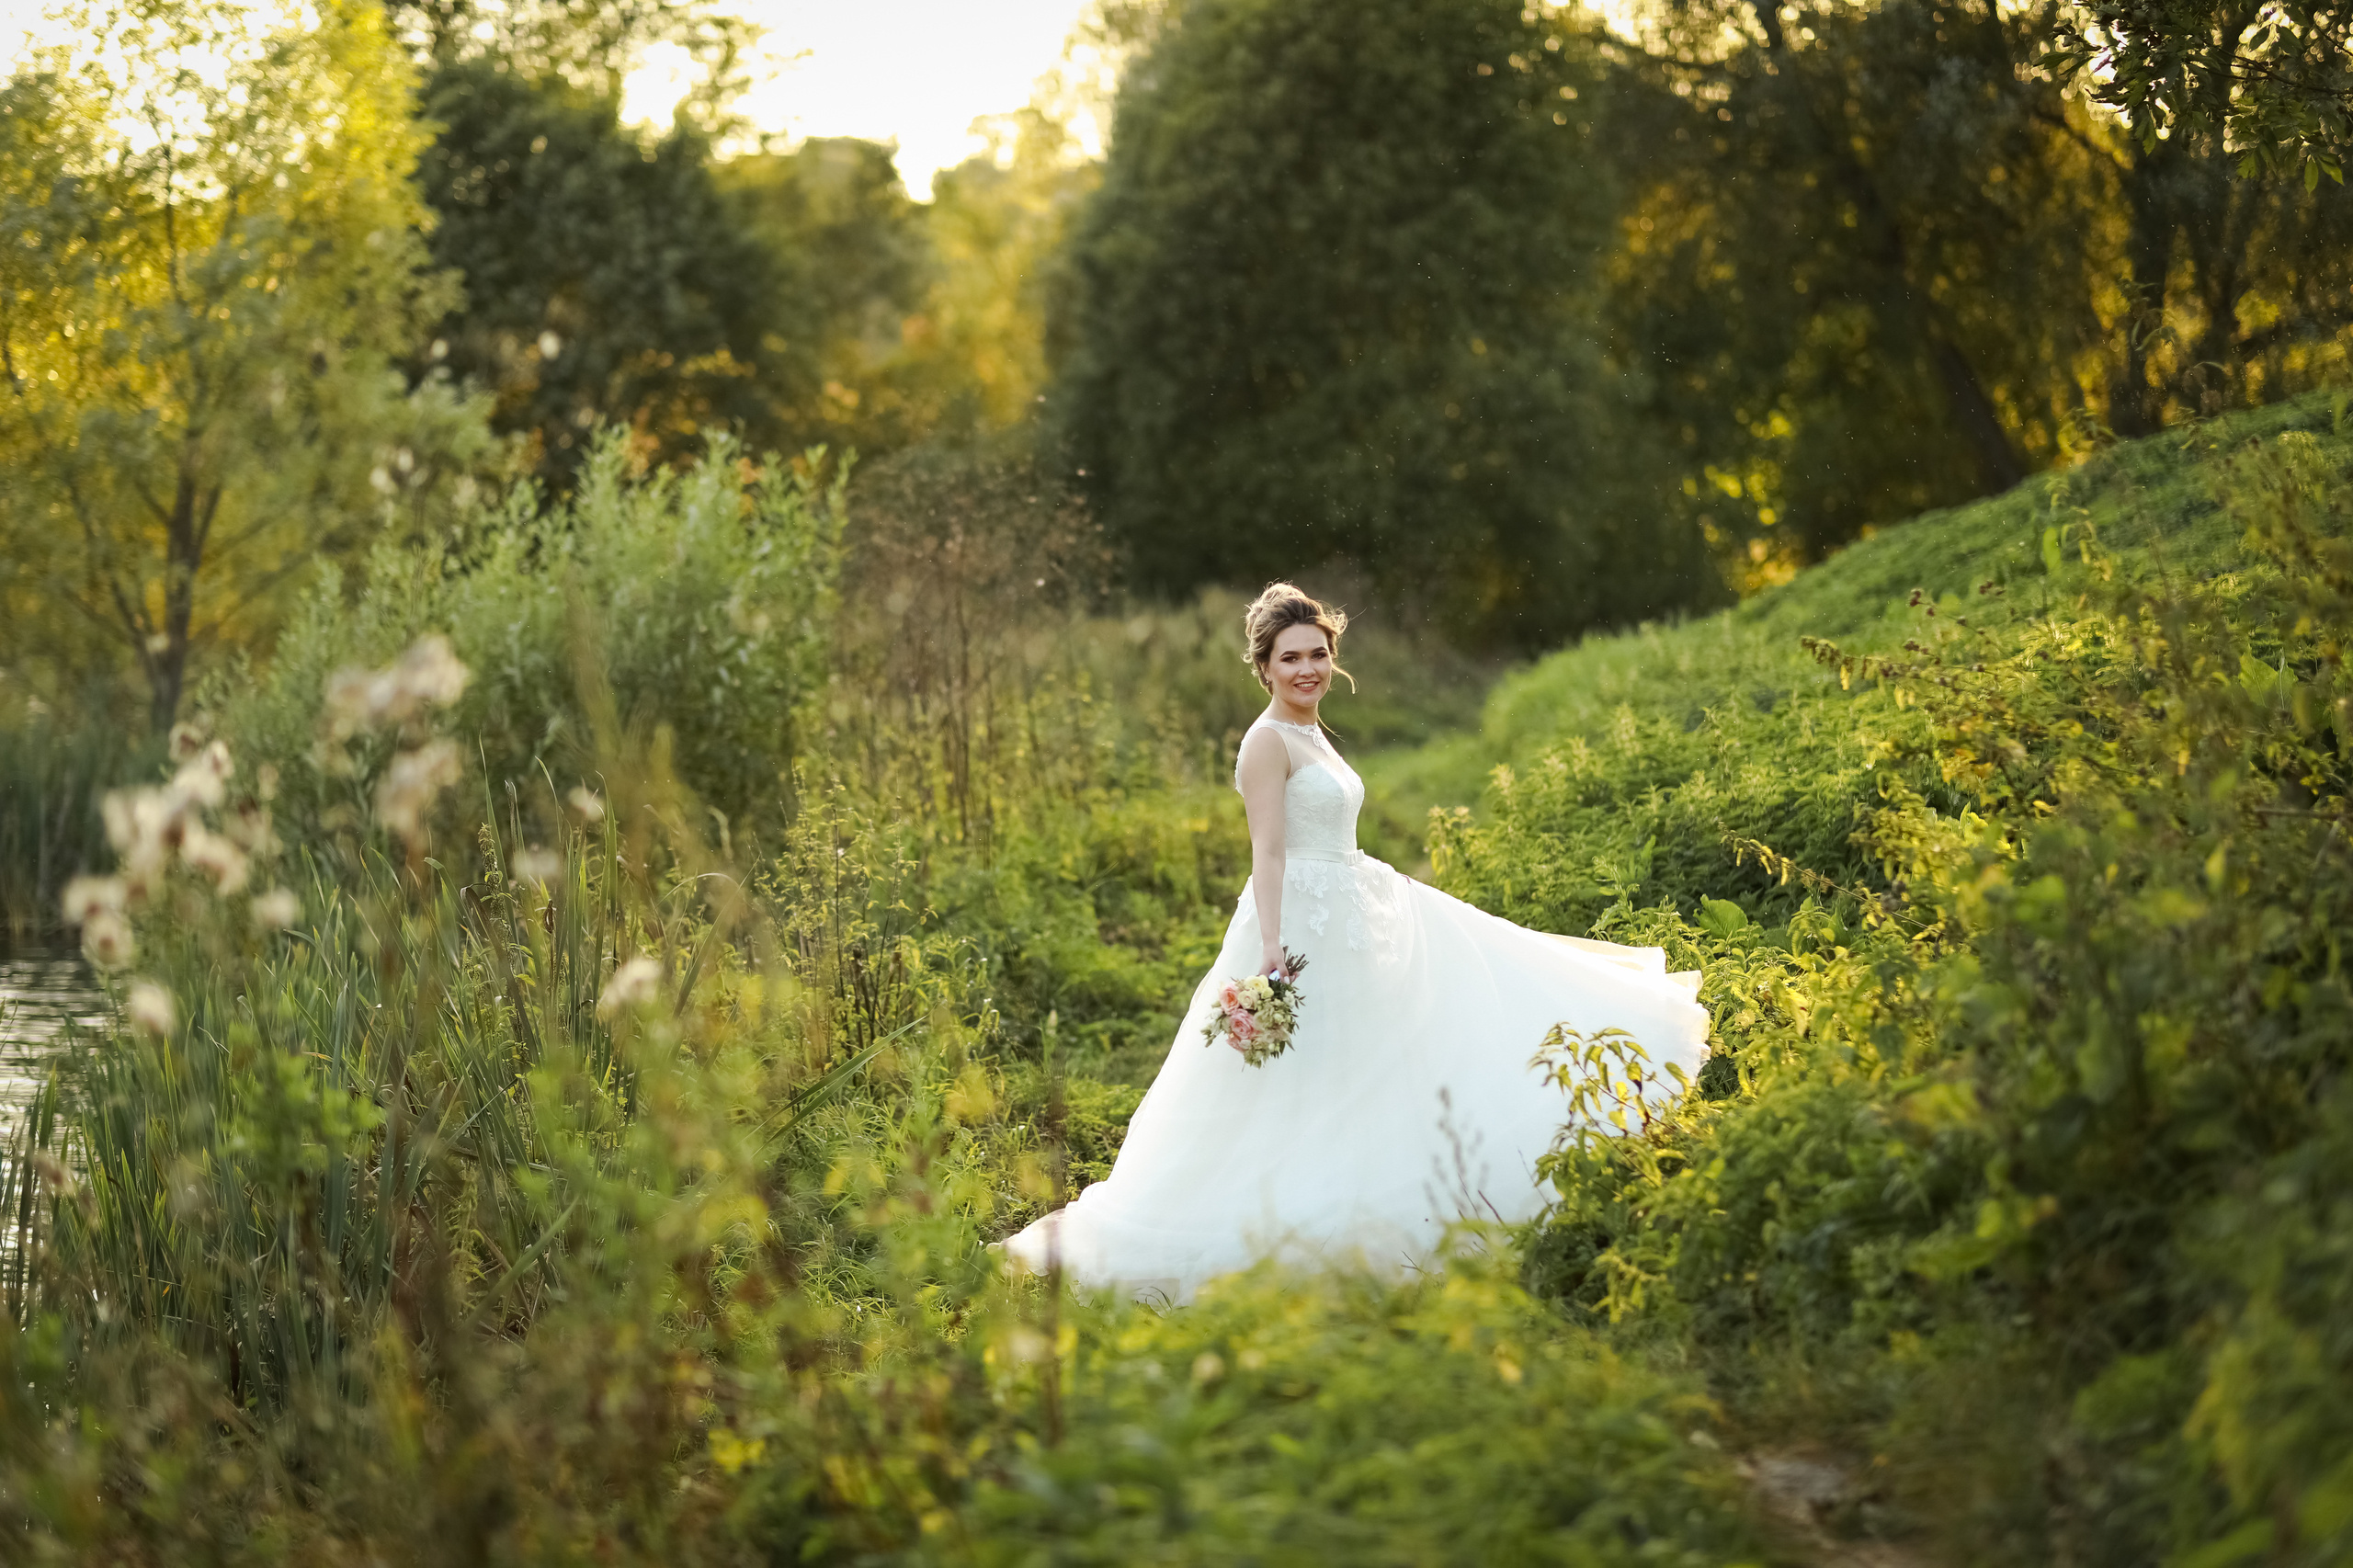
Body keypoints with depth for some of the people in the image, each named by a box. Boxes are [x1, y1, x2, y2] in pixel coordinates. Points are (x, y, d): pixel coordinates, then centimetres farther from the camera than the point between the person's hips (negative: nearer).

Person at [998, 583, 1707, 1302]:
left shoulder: (1313, 736, 15)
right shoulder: (1268, 741, -12)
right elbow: (1269, 851, -20)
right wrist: (1271, 947, -28)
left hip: (1350, 919, 10)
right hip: (1303, 926, -10)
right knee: (1304, 1093, -8)